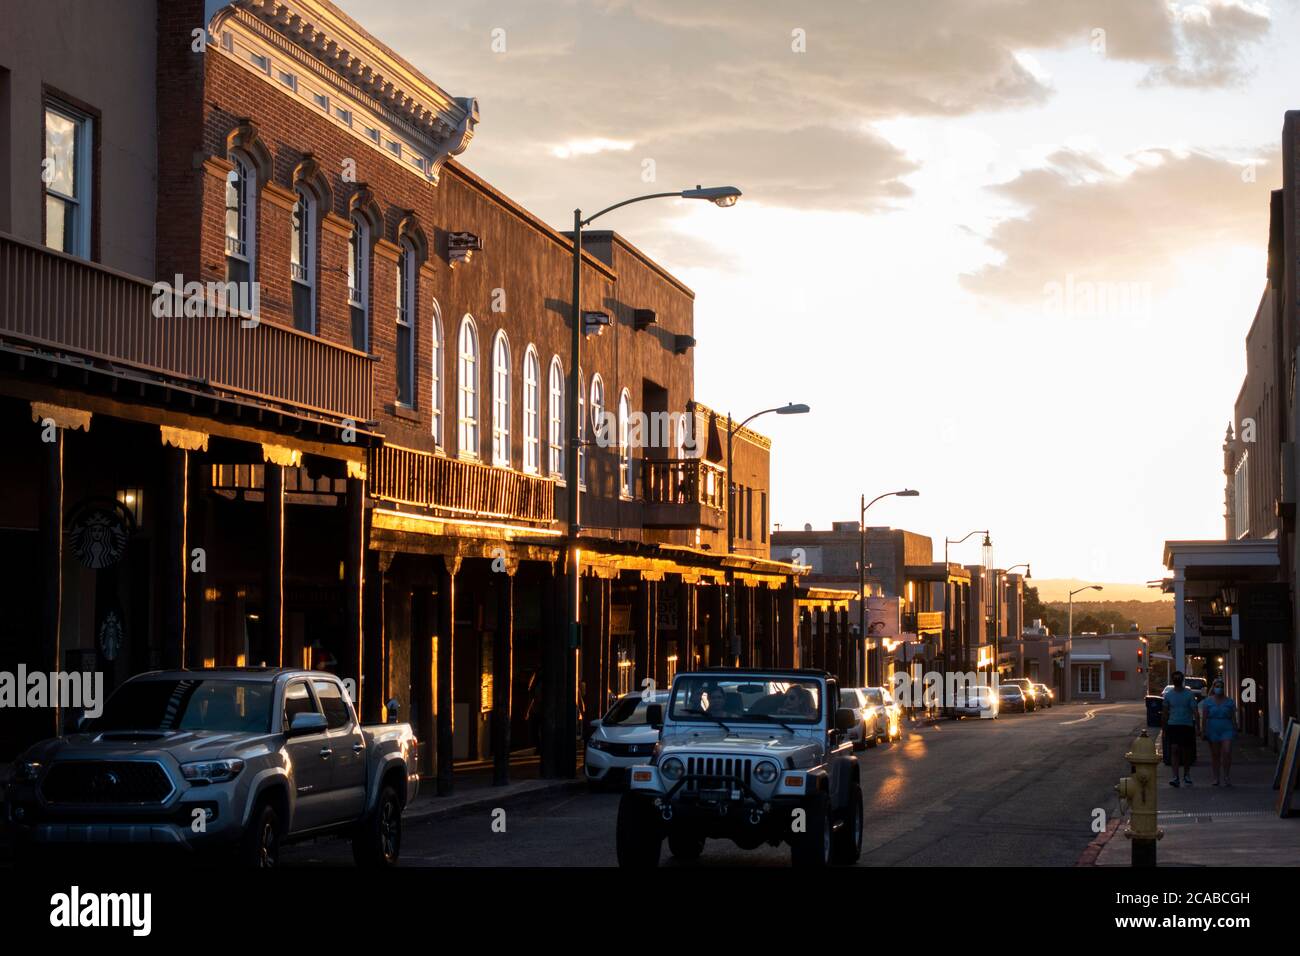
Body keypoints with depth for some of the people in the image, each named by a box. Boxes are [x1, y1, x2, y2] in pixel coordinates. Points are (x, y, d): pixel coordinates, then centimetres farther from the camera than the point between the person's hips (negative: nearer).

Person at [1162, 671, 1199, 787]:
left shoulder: (1189, 694, 0)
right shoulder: (1168, 694, 6)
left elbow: (1194, 711, -3)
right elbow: (1165, 713, 12)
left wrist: (1197, 727, -11)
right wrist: (1164, 729, 11)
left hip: (1187, 725, 0)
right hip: (1173, 725, 0)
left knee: (1186, 752, 7)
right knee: (1174, 750, -12)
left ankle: (1186, 775, 26)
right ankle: (1175, 777, -17)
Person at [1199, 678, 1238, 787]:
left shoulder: (1229, 701, 6)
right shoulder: (1208, 701, 4)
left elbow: (1233, 717, 8)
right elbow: (1204, 718, 2)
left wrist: (1235, 730, 4)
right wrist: (1203, 732, -3)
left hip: (1226, 730, 0)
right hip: (1213, 731, 0)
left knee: (1227, 752, -12)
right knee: (1215, 754, 4)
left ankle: (1226, 777, -3)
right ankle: (1216, 777, 11)